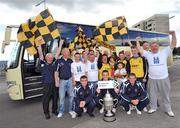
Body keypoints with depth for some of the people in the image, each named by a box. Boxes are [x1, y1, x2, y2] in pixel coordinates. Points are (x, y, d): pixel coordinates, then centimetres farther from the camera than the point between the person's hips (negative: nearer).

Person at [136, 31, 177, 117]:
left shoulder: (164, 52, 1)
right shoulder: (148, 54, 4)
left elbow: (173, 45, -4)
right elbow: (140, 50, 0)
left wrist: (173, 34, -14)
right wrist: (137, 41, -1)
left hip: (164, 78, -1)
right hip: (152, 79, 1)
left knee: (165, 94, 12)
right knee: (152, 94, 14)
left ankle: (168, 109, 29)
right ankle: (153, 107, 31)